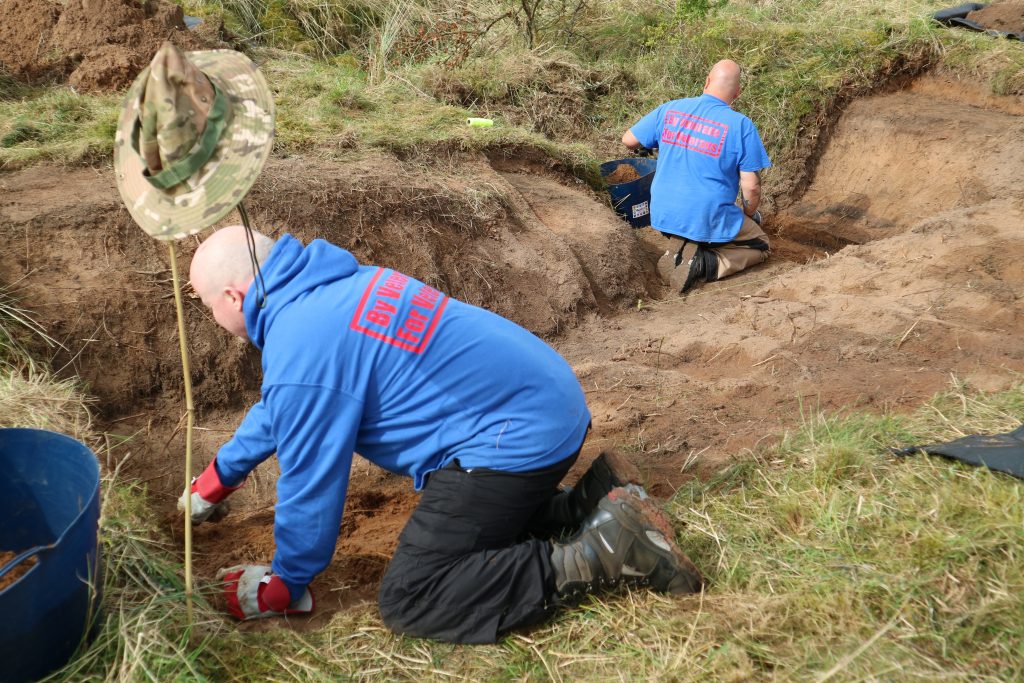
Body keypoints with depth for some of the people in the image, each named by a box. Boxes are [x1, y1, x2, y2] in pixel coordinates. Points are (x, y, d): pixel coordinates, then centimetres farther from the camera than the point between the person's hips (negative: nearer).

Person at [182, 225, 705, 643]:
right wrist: (221, 474, 39)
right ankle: (594, 504, 15)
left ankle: (601, 553, -11)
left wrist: (284, 587, 7)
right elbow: (277, 407, 29)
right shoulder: (322, 288, 13)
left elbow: (309, 484, -11)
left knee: (408, 602, -8)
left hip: (520, 433, -10)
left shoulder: (300, 349, -19)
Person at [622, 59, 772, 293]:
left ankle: (677, 249, 2)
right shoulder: (741, 126, -12)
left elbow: (628, 140, 8)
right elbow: (751, 186, -11)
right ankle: (706, 264, -8)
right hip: (710, 220, -5)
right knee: (759, 246, 19)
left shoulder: (670, 109, -1)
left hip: (664, 217, 5)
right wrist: (749, 215, 11)